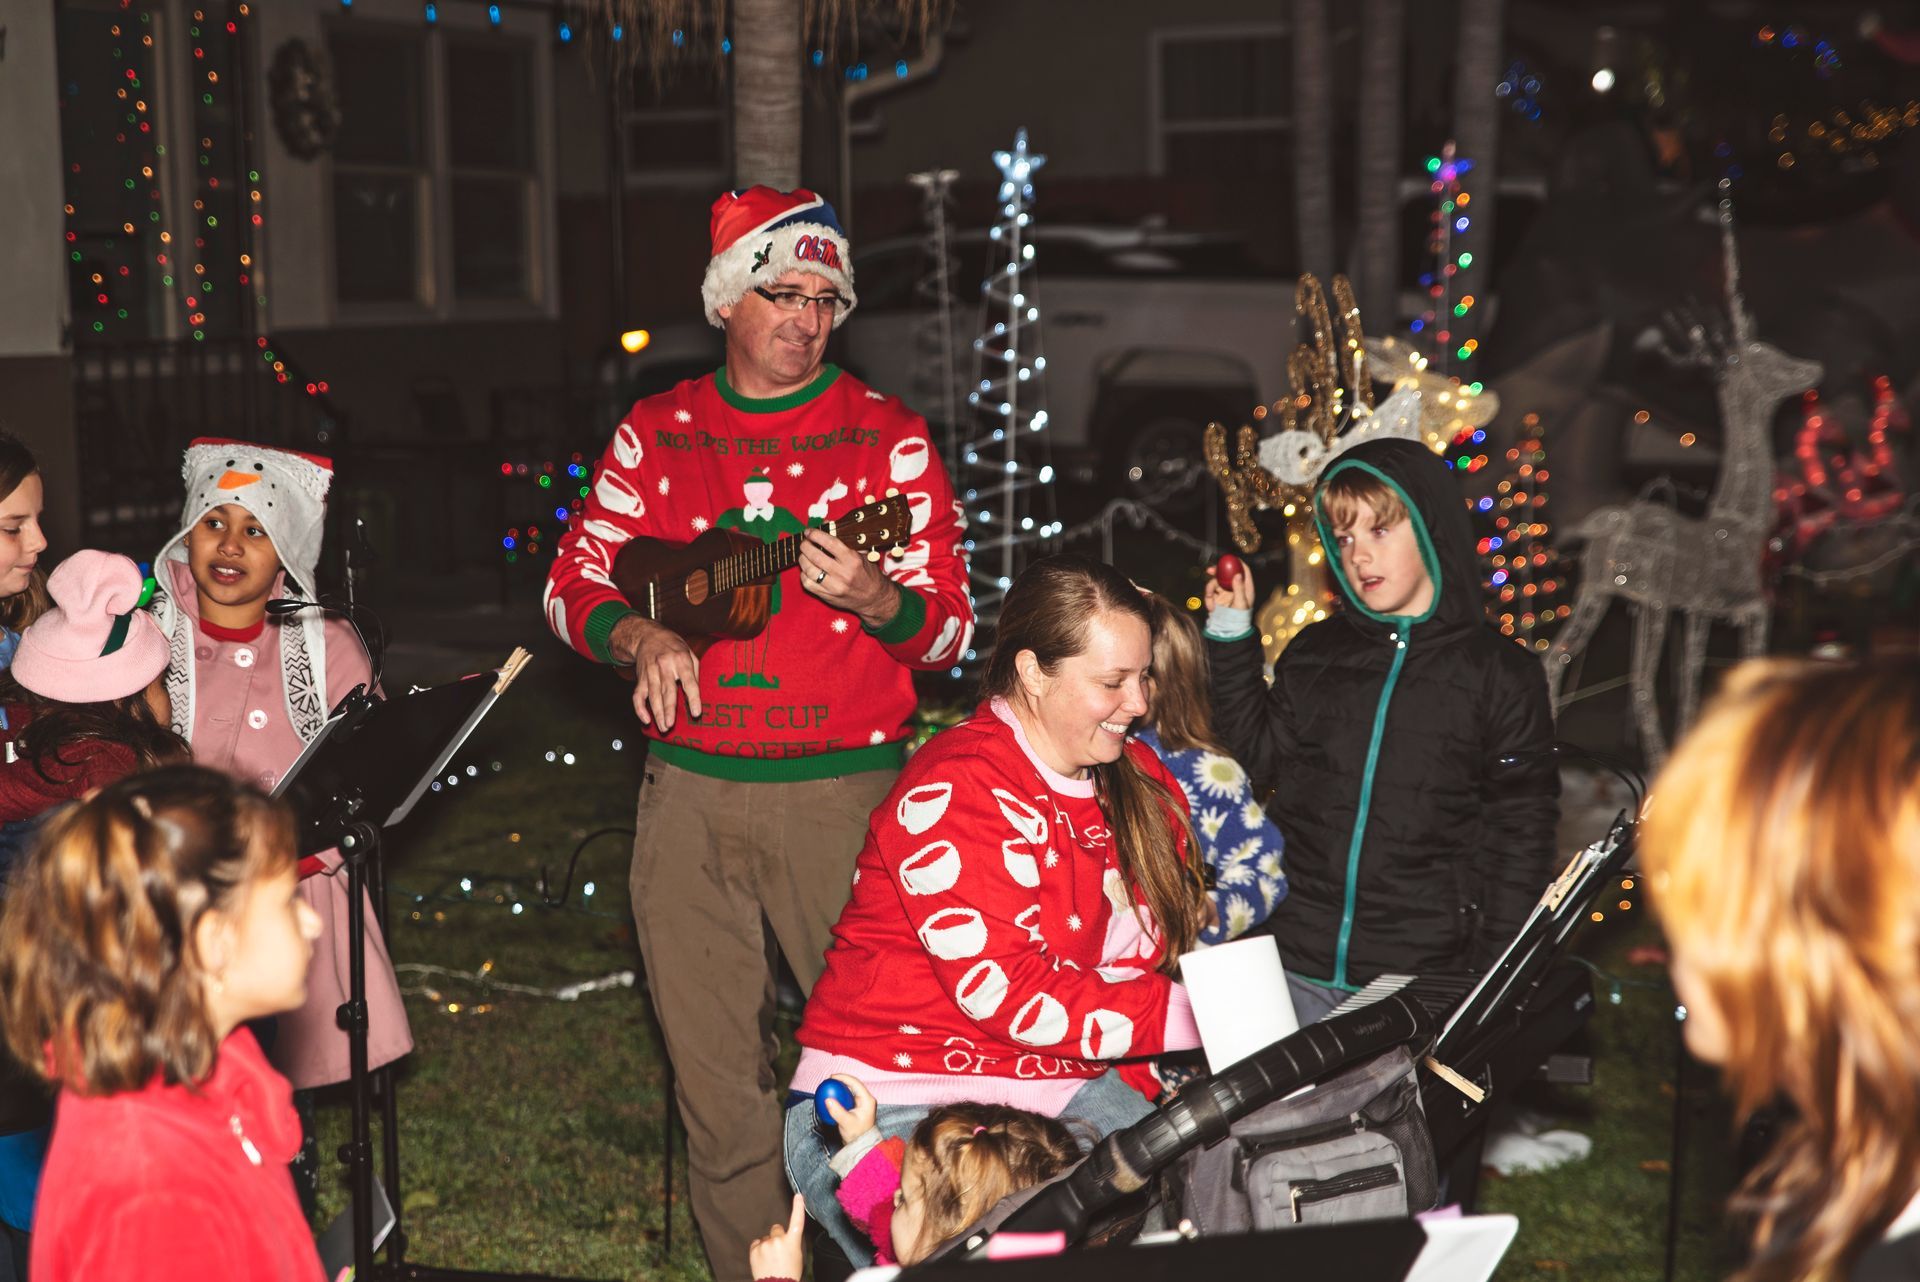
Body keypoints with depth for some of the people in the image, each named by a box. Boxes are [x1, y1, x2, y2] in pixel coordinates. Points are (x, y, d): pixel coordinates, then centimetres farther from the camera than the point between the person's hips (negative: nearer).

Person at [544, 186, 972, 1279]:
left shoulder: (887, 433, 3)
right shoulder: (656, 432, 10)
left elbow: (950, 628, -1)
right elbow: (574, 583, 12)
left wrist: (877, 601, -23)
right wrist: (640, 633, -10)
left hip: (842, 790, -2)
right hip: (689, 793, 2)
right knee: (716, 1077, 7)